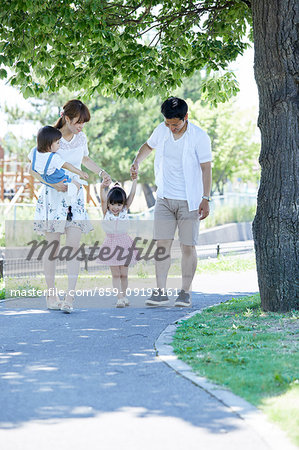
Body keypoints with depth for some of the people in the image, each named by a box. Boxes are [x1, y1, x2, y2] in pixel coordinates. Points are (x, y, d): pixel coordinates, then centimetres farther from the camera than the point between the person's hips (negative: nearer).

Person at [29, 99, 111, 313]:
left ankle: (70, 296, -8)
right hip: (53, 197, -4)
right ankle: (51, 294, 11)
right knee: (53, 245, 0)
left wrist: (101, 172, 11)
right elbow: (33, 169, -9)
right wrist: (53, 183, -22)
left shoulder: (81, 138, 5)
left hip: (75, 197, 4)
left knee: (74, 245, -6)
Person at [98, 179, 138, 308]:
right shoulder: (106, 213, -5)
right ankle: (119, 298, 2)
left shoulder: (124, 211, -1)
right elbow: (103, 200, -21)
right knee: (115, 274, 1)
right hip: (112, 245, -1)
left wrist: (135, 180, -13)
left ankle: (124, 296, 22)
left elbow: (132, 194, -6)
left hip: (124, 243, 1)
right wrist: (103, 188, -38)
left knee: (123, 274, 7)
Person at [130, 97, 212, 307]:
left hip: (188, 201, -4)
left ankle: (185, 292, 7)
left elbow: (206, 169, -8)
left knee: (188, 247, -1)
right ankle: (160, 292, -1)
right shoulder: (162, 130, 2)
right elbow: (149, 145, 23)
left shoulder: (199, 136, -11)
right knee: (162, 244, -2)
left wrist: (205, 199, -12)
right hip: (164, 199, 4)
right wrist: (137, 161, 4)